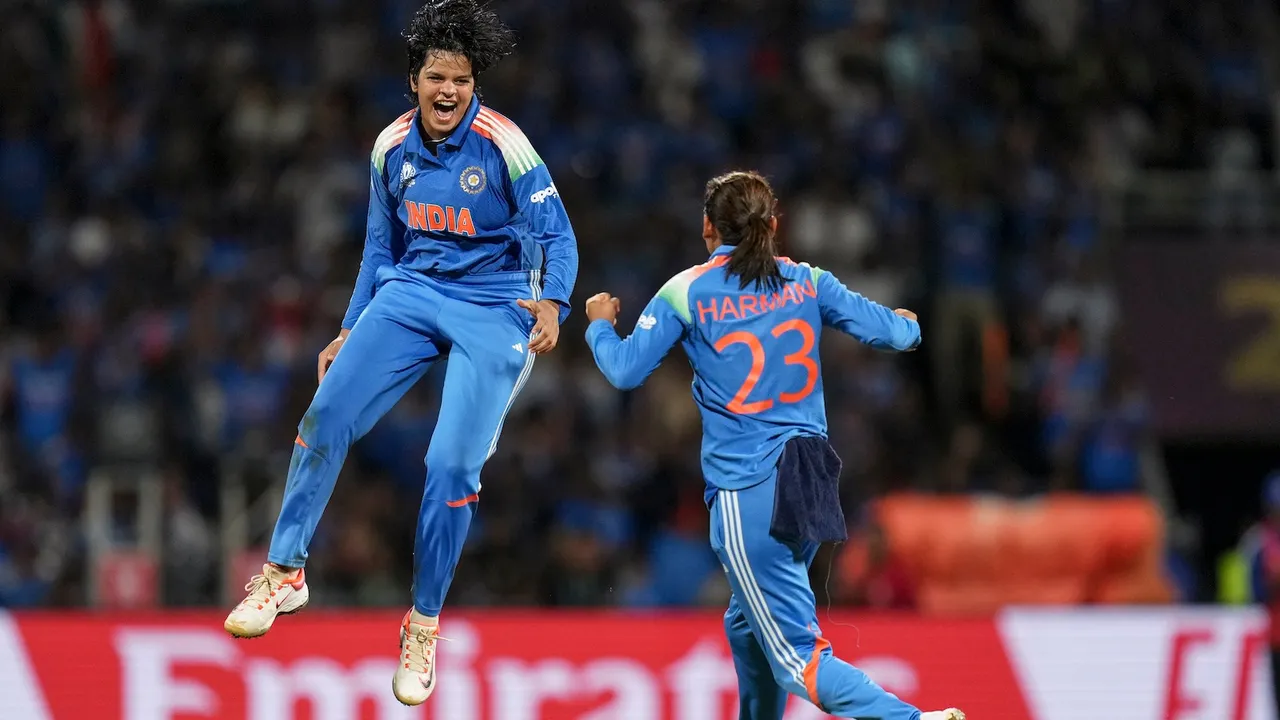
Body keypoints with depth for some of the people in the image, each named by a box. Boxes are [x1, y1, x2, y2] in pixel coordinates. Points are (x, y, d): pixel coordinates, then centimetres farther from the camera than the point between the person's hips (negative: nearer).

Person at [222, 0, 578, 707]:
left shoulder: (502, 145, -14)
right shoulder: (392, 148, 2)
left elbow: (556, 235, -14)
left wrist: (551, 304, -33)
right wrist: (350, 332, 18)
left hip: (494, 312, -4)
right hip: (410, 294, 4)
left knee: (452, 465, -13)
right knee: (326, 416, -14)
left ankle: (423, 623, 4)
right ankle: (284, 573, -1)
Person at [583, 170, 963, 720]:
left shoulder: (686, 293, -3)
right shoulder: (805, 282, 6)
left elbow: (624, 371, -2)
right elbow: (892, 332, 6)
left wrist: (601, 325, 19)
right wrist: (907, 324, 30)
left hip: (745, 496, -5)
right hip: (812, 483, 6)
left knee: (798, 660, -9)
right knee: (748, 622, 29)